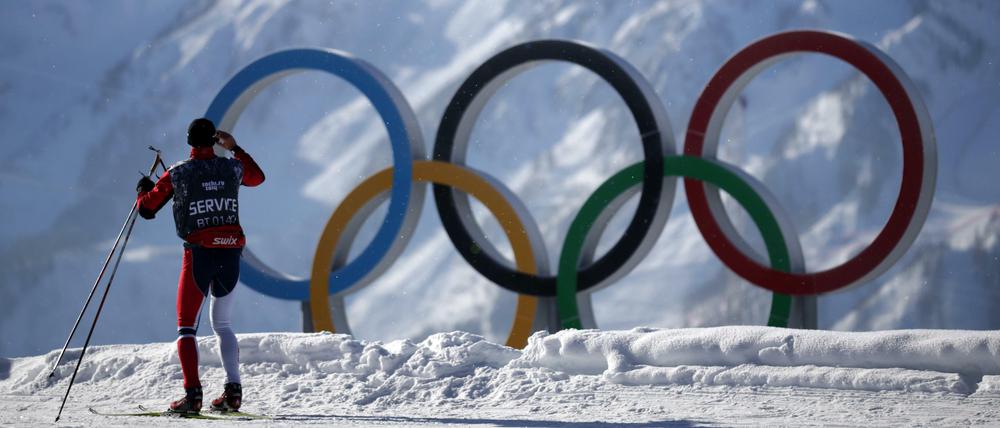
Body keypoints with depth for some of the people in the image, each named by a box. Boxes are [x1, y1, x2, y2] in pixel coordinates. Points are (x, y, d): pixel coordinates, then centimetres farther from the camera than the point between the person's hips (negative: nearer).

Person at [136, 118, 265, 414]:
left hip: (199, 253, -4)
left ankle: (192, 394, -15)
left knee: (186, 326, 2)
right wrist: (235, 149, 36)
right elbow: (258, 177, 30)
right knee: (222, 323, 19)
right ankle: (233, 389, 5)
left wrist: (143, 189, 27)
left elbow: (147, 209, 6)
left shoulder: (178, 174, -2)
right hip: (232, 253, 4)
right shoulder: (232, 168, 6)